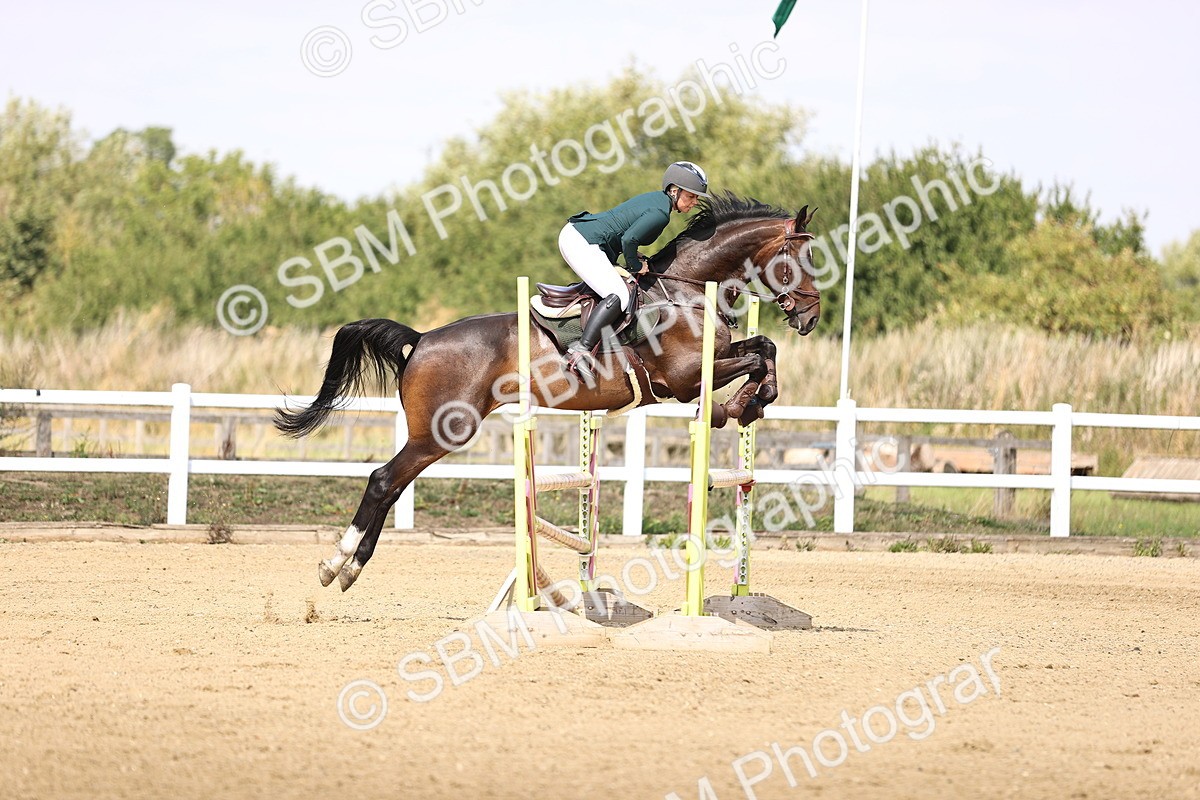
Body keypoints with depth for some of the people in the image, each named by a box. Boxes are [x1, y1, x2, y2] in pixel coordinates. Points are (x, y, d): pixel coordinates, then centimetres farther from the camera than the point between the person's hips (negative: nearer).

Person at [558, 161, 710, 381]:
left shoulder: (656, 199, 16)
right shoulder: (661, 212, -15)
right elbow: (628, 239, -23)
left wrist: (635, 257, 9)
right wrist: (635, 266, -6)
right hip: (582, 243, -11)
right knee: (619, 296, -20)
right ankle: (582, 350, -27)